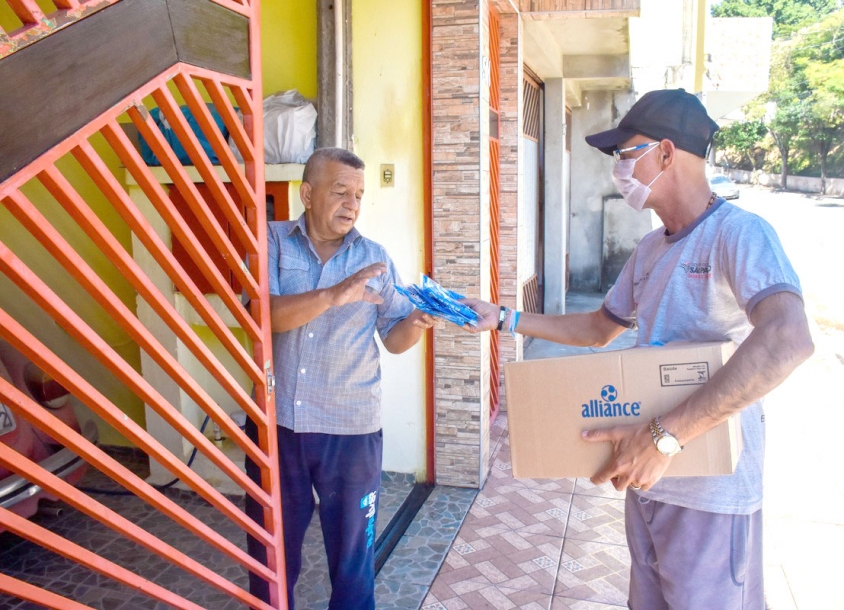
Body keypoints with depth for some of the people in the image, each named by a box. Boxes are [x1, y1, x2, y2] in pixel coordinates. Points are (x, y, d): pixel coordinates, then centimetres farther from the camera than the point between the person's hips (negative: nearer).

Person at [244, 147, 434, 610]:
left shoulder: (375, 258, 1)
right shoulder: (273, 242, -3)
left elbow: (394, 339, 2)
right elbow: (267, 313, -19)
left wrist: (416, 323, -20)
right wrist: (335, 296, -30)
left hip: (351, 428, 0)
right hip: (275, 421, 0)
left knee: (352, 546, 15)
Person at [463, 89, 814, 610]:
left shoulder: (739, 234, -18)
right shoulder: (650, 250, 11)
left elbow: (789, 341, -34)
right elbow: (600, 329, 24)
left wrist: (665, 436, -37)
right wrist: (505, 319, 16)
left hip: (710, 493, -8)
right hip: (647, 477, 8)